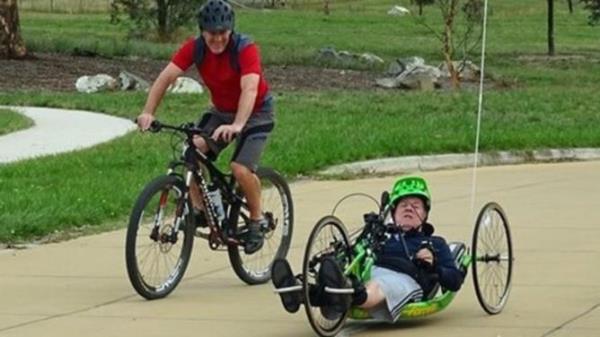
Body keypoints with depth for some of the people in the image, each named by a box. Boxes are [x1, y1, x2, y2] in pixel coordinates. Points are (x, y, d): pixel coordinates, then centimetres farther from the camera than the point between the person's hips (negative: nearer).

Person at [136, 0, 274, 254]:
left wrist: (237, 125, -57)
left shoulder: (245, 49, -29)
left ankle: (257, 220, 0)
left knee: (241, 168, -23)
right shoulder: (195, 48, -16)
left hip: (255, 114, -5)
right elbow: (166, 76, -23)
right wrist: (148, 113, -37)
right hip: (221, 111, 5)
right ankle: (198, 208, -4)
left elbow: (249, 89, -42)